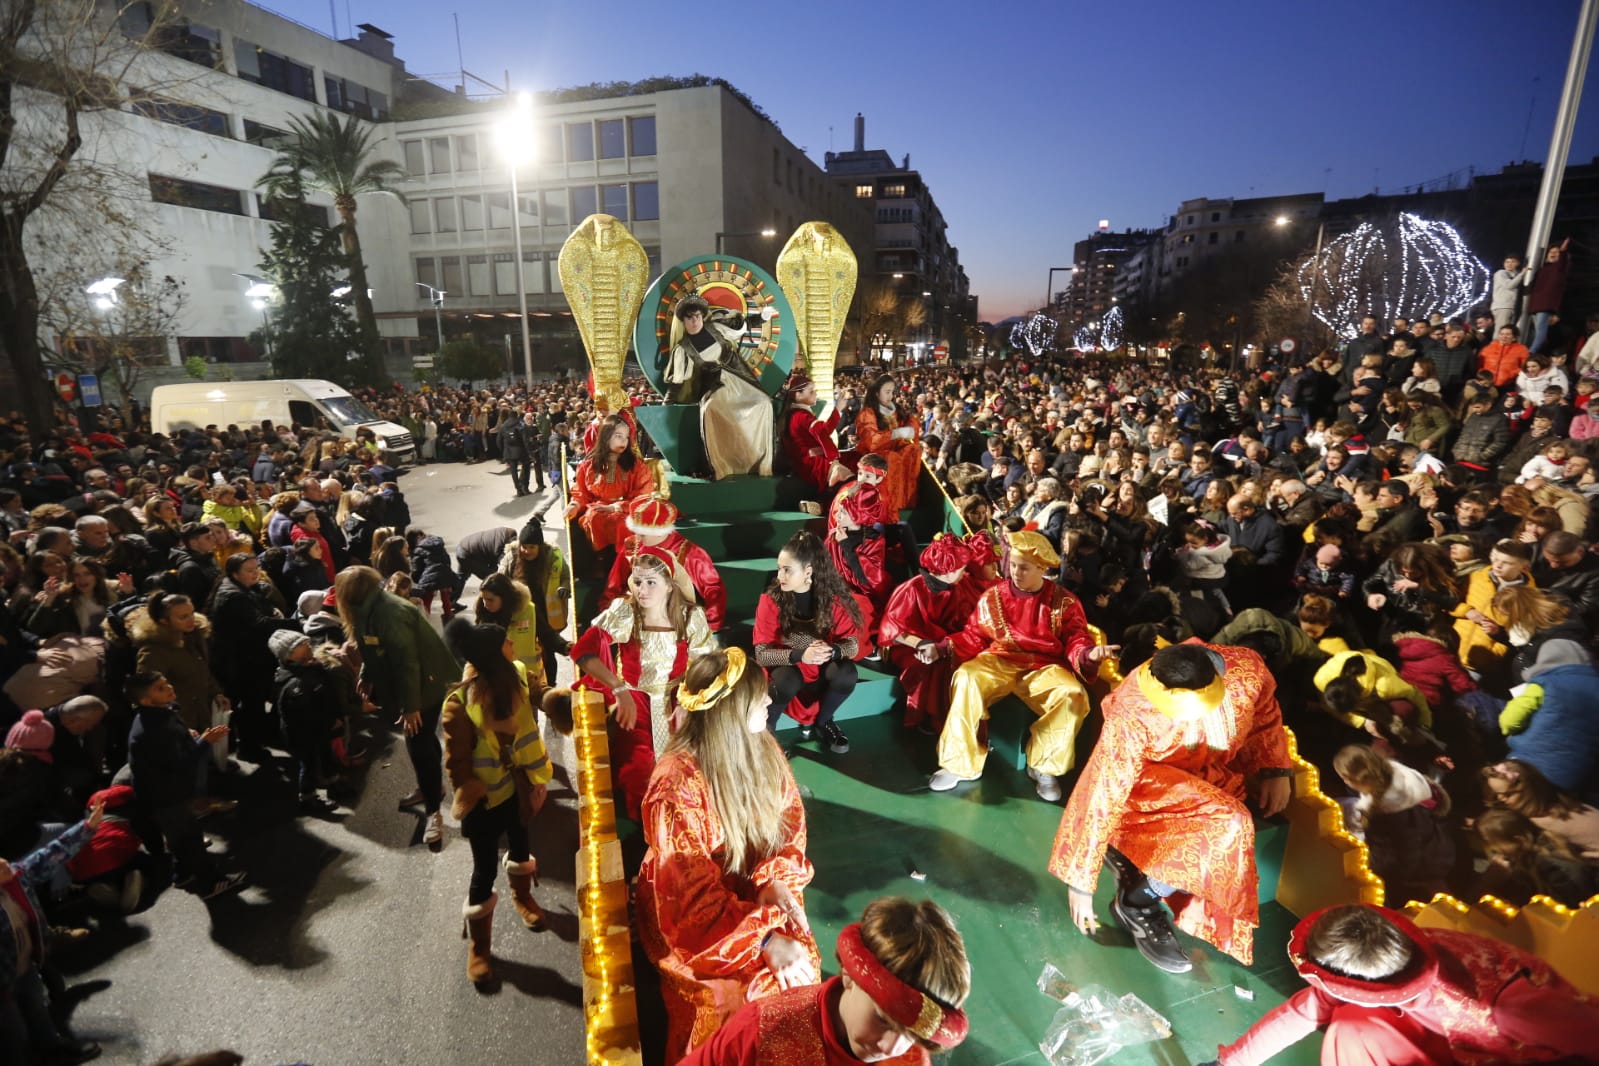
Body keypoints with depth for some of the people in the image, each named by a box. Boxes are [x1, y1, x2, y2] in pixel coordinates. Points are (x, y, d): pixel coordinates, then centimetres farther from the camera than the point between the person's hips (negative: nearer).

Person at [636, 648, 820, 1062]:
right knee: (755, 985, -19)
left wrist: (776, 879, -17)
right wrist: (764, 940, -30)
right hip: (688, 913, -5)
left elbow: (790, 821, 1)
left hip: (755, 894, 5)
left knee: (800, 964, -10)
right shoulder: (677, 785, -27)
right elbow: (694, 896, -24)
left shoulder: (760, 749, -7)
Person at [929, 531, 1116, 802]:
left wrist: (1089, 653, -26)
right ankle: (960, 762, -19)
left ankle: (1044, 766, -10)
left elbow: (1075, 641, -1)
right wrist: (943, 647, -8)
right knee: (966, 678, -31)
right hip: (999, 662, 1)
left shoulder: (1064, 601, 3)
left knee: (1073, 695, -32)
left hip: (1044, 667, 0)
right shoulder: (993, 597, 6)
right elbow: (974, 636, 9)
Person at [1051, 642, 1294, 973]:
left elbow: (1266, 720, 1)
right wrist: (1080, 884, -24)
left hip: (1213, 773, 5)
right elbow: (1103, 798, -29)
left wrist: (1276, 770, -11)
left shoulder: (1248, 670, -25)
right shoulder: (1132, 716, -35)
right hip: (1145, 776, -5)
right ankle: (1137, 903, -10)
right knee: (1231, 826, -28)